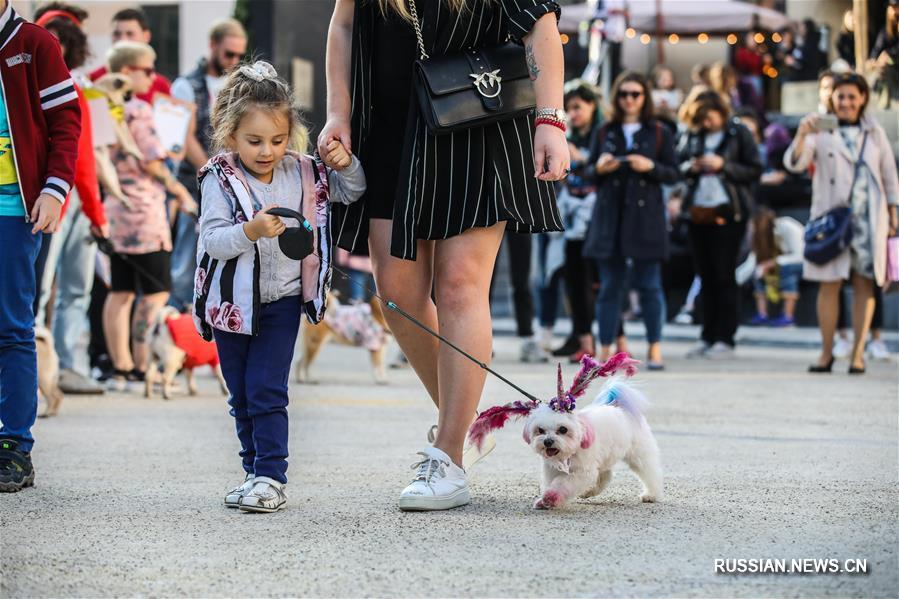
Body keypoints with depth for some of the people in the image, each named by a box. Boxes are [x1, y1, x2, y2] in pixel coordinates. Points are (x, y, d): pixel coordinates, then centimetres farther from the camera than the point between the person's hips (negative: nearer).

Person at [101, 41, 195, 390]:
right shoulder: (138, 110, -12)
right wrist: (179, 190, -2)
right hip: (143, 211, -8)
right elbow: (152, 162, -13)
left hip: (115, 210, 8)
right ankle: (141, 368, -6)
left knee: (120, 292, 9)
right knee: (156, 292, -3)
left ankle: (121, 368, 11)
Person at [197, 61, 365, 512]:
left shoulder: (301, 173, -4)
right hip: (233, 302, 0)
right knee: (241, 396, 11)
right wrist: (250, 232, -37)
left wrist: (345, 165, -9)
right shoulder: (219, 179, -13)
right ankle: (255, 471, 24)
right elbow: (213, 240, -19)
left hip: (282, 300, 0)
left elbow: (351, 193, 11)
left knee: (267, 390, -9)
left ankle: (271, 478, -7)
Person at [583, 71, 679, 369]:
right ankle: (605, 350, 5)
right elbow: (591, 174, 14)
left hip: (645, 216, -2)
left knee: (649, 285, -2)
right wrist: (599, 169, -7)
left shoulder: (659, 132, 5)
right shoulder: (605, 132, 11)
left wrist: (651, 167, -15)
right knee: (610, 286, 3)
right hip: (610, 214, 2)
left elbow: (673, 174, 3)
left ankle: (655, 349, 3)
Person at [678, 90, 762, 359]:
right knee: (705, 276, 8)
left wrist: (723, 165, -15)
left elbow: (755, 170, -5)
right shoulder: (693, 136, 11)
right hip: (698, 213, 5)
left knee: (724, 276, -3)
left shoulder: (739, 134, -2)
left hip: (727, 213, -5)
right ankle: (708, 337, 13)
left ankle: (725, 339, 1)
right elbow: (677, 164, 16)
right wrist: (691, 167, -5)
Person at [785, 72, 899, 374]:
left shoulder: (874, 132, 9)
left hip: (869, 219, 2)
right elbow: (794, 164, -12)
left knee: (865, 283, 0)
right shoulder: (821, 131, 1)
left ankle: (857, 353, 4)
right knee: (829, 284, -3)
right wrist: (801, 136, -30)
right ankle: (826, 352, 4)